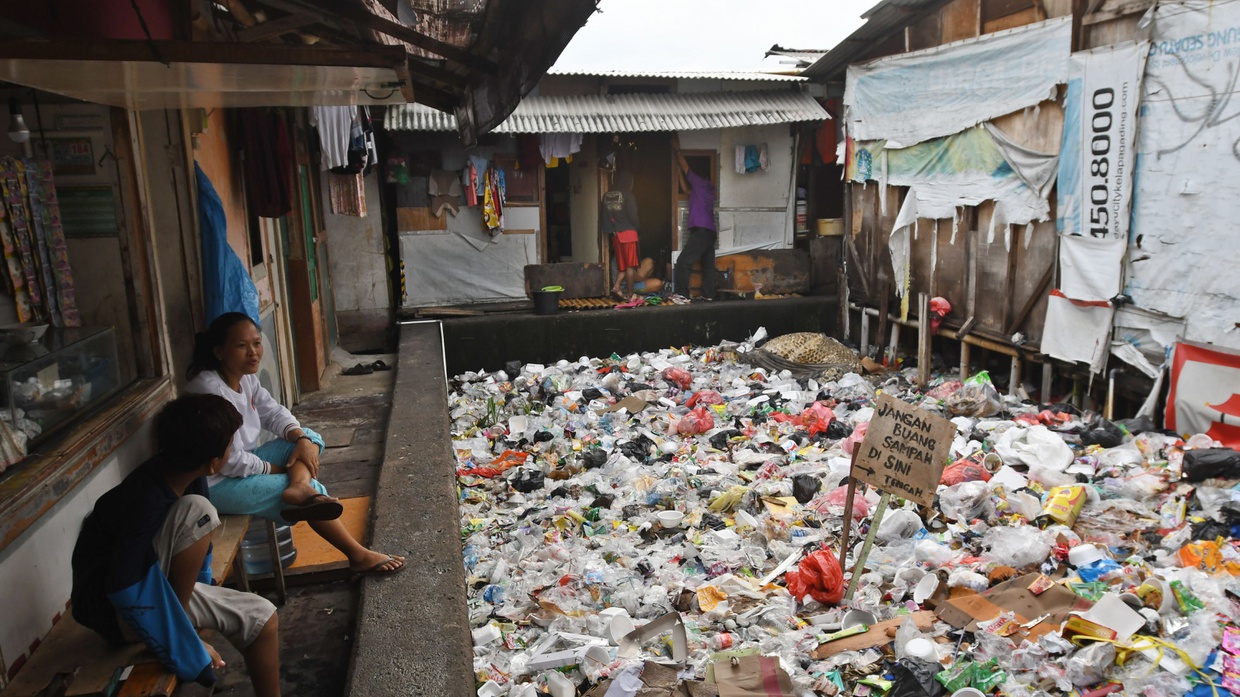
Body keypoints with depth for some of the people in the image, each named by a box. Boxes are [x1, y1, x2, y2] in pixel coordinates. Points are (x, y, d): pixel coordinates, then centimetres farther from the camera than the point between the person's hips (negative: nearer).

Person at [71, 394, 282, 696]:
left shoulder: (186, 474, -8)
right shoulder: (147, 501, -32)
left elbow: (199, 545, 8)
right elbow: (121, 590, -30)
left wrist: (205, 605, 17)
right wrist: (188, 646, -24)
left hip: (161, 587, 8)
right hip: (113, 609, -8)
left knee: (262, 617, -4)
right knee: (197, 511, -29)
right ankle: (178, 629, -13)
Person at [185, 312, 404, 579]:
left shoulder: (245, 377, -1)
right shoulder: (210, 391, -28)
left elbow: (273, 413, 9)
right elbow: (231, 462, -27)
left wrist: (300, 438, -11)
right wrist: (275, 469, -11)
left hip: (242, 463, 9)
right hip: (218, 484, -9)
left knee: (311, 438, 1)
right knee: (313, 488, -12)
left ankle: (299, 487, -29)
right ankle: (359, 556, -7)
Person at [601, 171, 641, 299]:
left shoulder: (606, 196, 10)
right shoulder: (627, 195, -6)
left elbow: (602, 216, 9)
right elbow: (632, 215, -12)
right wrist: (635, 227, 7)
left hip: (615, 234, 5)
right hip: (628, 232, -5)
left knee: (622, 266, 13)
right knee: (630, 266, -1)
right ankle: (629, 294, -1)